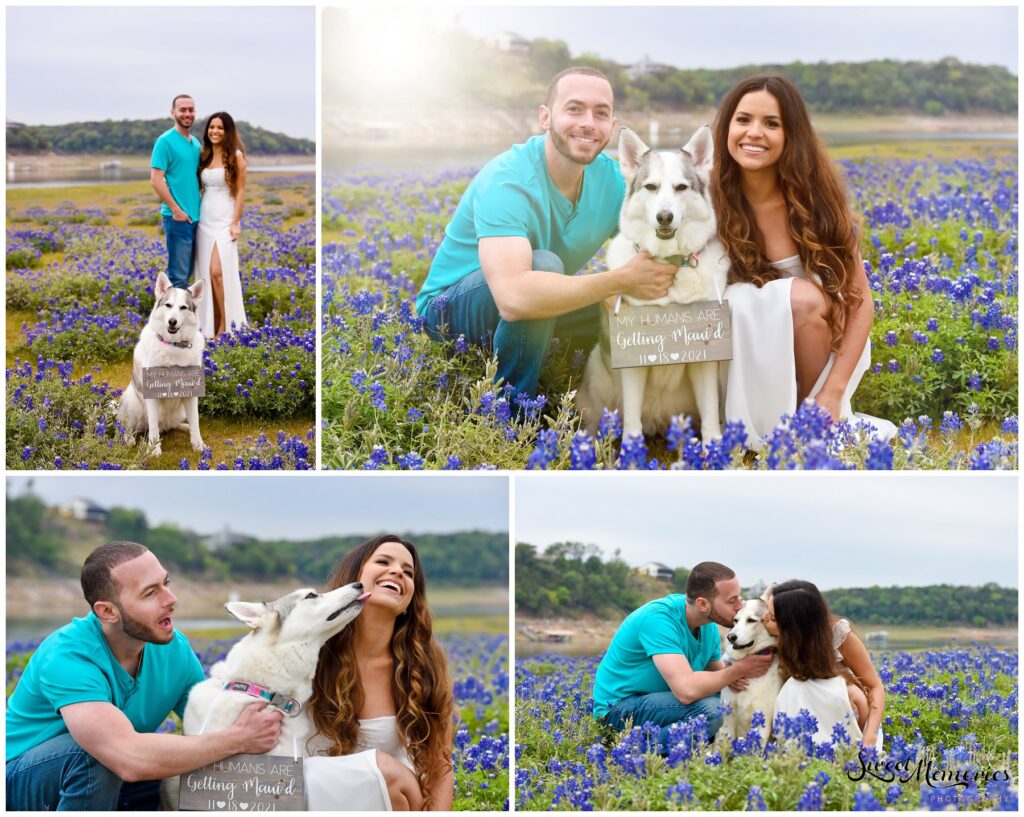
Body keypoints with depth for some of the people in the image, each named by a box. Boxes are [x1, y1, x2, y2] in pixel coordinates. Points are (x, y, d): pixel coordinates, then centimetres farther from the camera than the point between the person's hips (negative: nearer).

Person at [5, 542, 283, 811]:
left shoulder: (175, 648, -9)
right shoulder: (68, 656, -31)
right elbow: (130, 759, -43)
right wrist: (239, 739, -36)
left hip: (102, 782, 6)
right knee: (92, 754, -35)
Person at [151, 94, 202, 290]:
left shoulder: (196, 143, 14)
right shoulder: (165, 141, -9)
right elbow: (156, 180, -14)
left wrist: (200, 207, 8)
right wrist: (176, 209, -16)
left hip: (195, 216, 8)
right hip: (177, 217, -8)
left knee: (187, 273, 13)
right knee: (178, 276, -6)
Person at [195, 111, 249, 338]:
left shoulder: (236, 156, -3)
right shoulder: (204, 156, 11)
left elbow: (240, 191, -6)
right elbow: (201, 188, 14)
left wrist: (236, 222, -12)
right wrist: (195, 214, 8)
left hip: (225, 219, -5)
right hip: (204, 219, 5)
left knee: (217, 271, -15)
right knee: (206, 273, 3)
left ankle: (226, 325, -6)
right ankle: (211, 325, 8)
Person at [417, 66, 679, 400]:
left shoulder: (612, 178, -9)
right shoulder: (507, 182, -31)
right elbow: (514, 297, -45)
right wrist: (622, 279, -40)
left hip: (538, 308, 7)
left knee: (644, 303, -8)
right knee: (544, 263, -34)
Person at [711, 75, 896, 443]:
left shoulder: (815, 194, -14)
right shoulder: (709, 200, -15)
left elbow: (861, 301, -12)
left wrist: (833, 391, -22)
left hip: (824, 339, 1)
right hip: (745, 349, 0)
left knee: (806, 298, -31)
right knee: (742, 299, -31)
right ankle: (761, 427, -15)